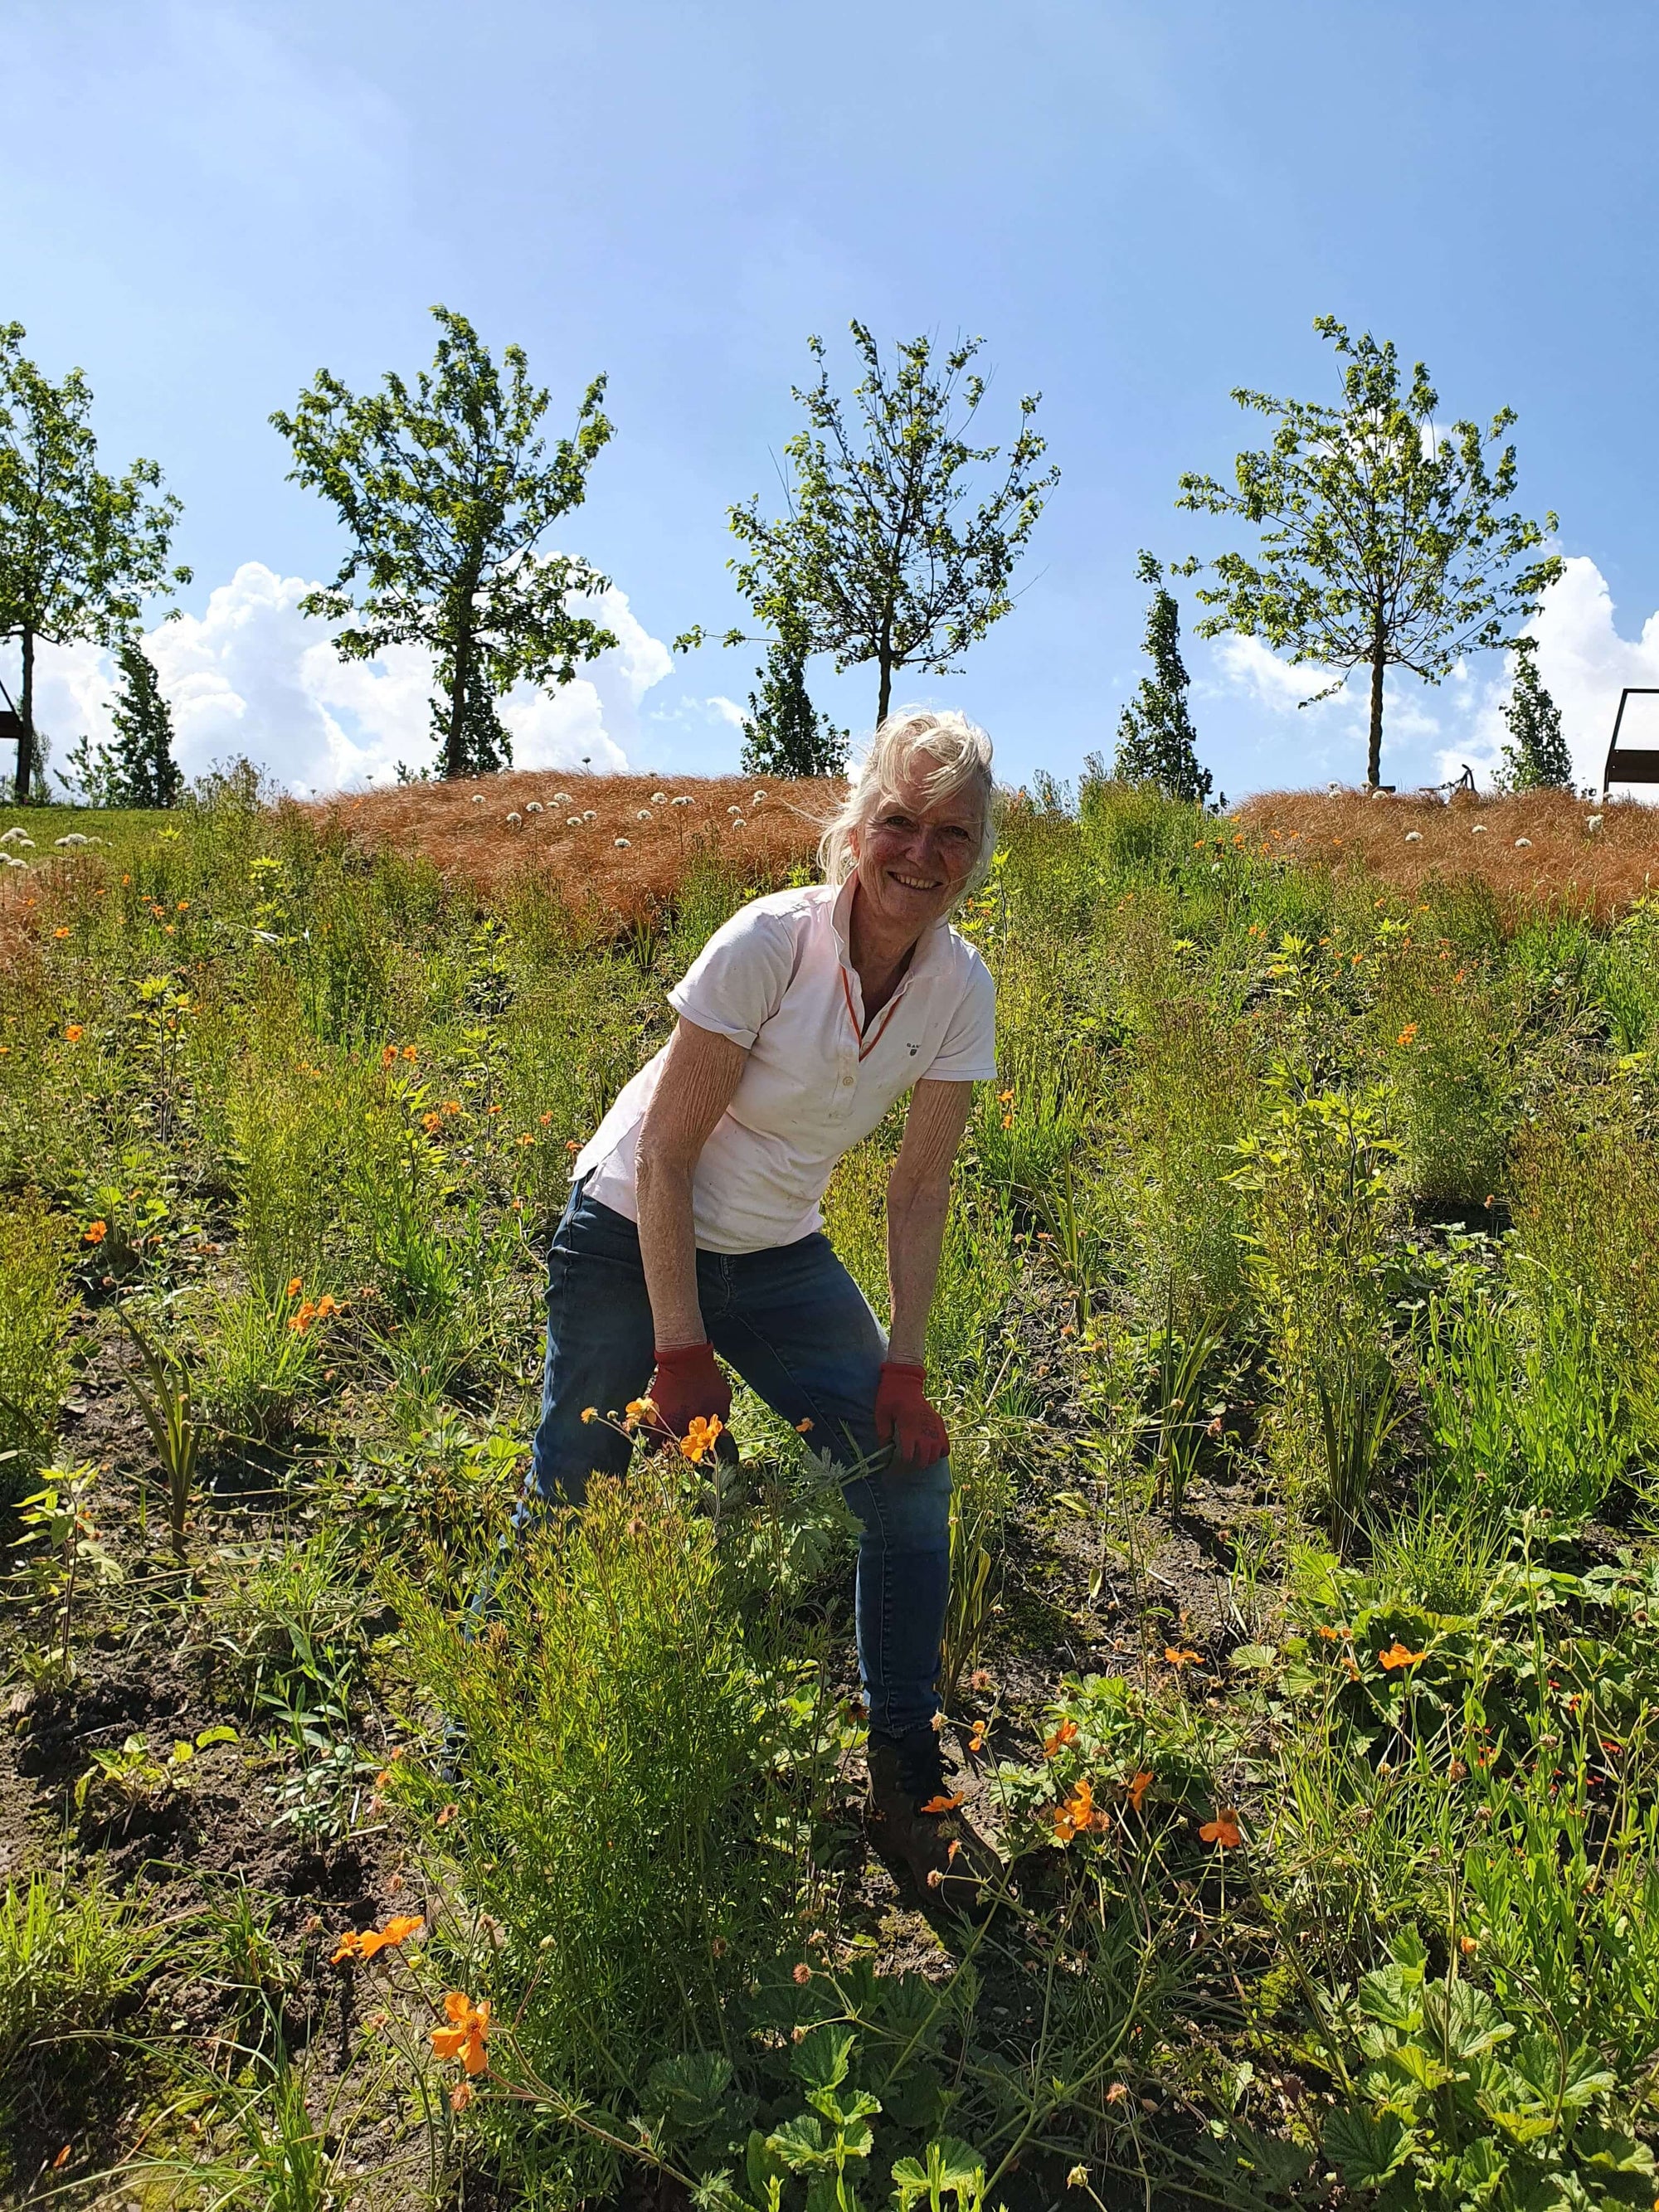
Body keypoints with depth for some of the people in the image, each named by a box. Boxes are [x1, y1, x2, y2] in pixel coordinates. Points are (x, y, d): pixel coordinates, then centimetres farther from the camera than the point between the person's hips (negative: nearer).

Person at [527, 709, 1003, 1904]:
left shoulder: (960, 986, -11)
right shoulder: (770, 941, -24)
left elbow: (921, 1189, -4)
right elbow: (664, 1154, -20)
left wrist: (905, 1369, -7)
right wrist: (683, 1352, -19)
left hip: (779, 1257, 4)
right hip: (633, 1238, -4)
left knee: (910, 1471, -3)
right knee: (572, 1496, 2)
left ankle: (910, 1789, 16)